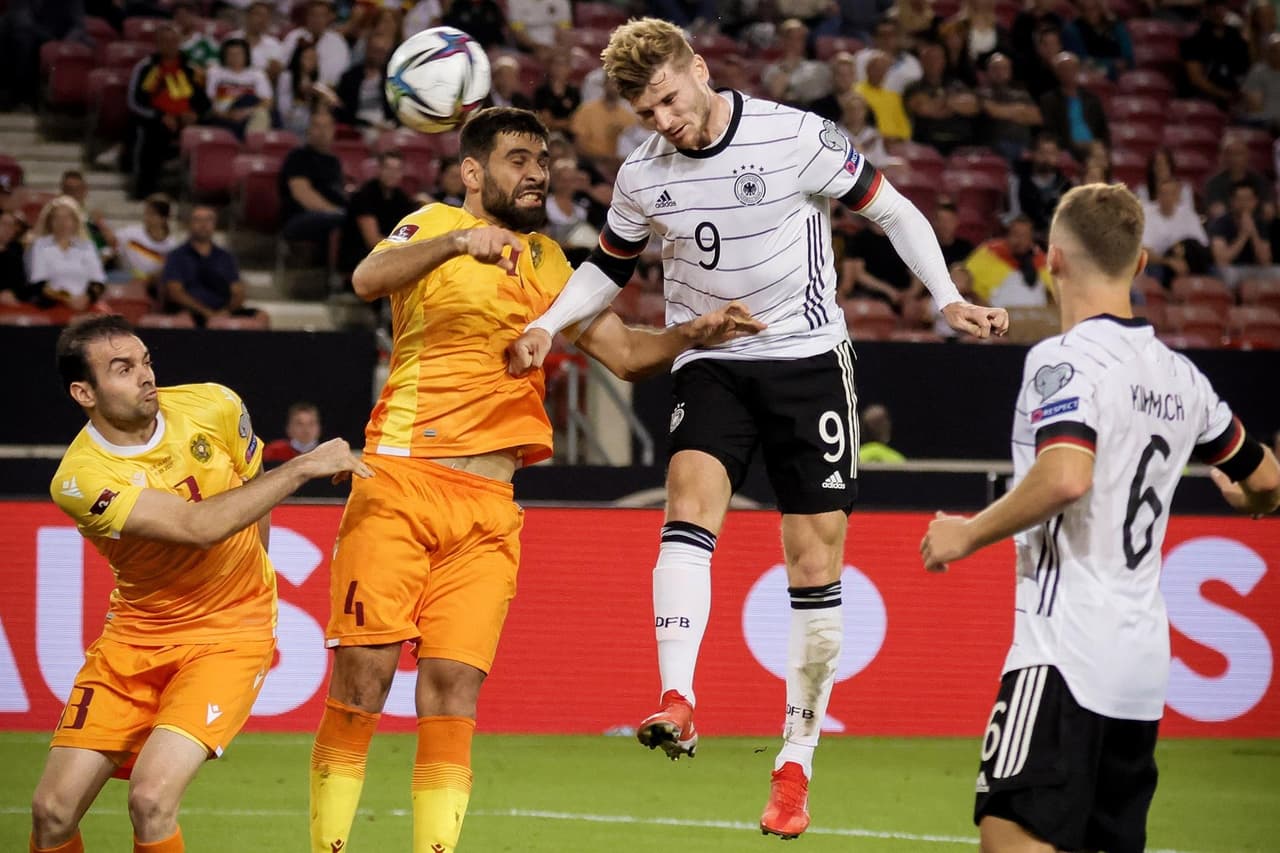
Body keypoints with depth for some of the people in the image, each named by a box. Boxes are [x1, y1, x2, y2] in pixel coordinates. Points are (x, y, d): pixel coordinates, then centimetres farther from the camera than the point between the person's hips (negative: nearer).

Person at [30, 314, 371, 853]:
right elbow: (199, 526, -29)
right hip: (135, 633, 1)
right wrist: (305, 467, -28)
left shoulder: (213, 407, -10)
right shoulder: (79, 480, -20)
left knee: (151, 798, -22)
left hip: (230, 634, 0)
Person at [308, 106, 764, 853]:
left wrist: (695, 334, -1)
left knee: (454, 689, -3)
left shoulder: (549, 265, 19)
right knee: (365, 673, -7)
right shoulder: (437, 225, 2)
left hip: (488, 506, 4)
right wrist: (456, 241, -35)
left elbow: (627, 354, 18)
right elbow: (369, 279, -19)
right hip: (400, 482, -4)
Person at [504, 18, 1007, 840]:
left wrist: (949, 298, -13)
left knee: (816, 565, -1)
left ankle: (796, 766, 8)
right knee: (690, 497, -26)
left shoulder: (796, 138, -12)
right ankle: (677, 703, -36)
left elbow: (892, 209, -3)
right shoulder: (643, 177, 0)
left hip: (809, 358, -2)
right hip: (712, 365, 2)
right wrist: (547, 325, 0)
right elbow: (610, 265, 17)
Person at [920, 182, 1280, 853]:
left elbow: (1067, 475, -27)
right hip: (1144, 657, 8)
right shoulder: (1179, 376, 13)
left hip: (1066, 650, -8)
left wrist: (968, 534, -13)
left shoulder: (1064, 359, -9)